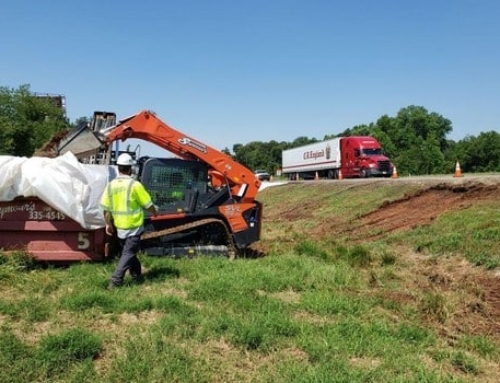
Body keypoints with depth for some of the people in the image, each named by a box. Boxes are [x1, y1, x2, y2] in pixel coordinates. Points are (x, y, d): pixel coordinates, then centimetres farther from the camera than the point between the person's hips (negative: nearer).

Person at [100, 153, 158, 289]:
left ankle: (136, 274, 36)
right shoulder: (135, 185, -16)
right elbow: (148, 204, -8)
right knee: (128, 254, 0)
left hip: (119, 226, 6)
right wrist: (155, 213, 12)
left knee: (128, 251, 22)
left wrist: (108, 224, 13)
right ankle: (115, 281, -7)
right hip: (134, 226, -6)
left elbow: (106, 208, 1)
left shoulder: (111, 185, -1)